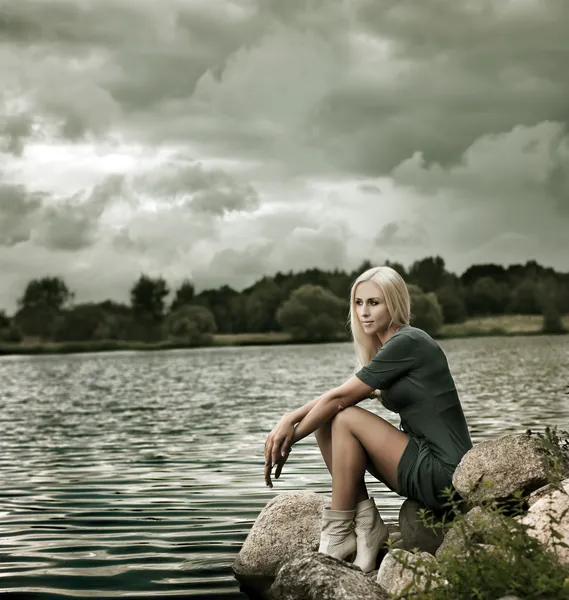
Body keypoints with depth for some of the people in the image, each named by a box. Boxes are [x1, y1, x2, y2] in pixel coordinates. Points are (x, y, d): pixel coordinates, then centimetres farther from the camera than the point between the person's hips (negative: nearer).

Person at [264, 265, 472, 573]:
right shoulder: (387, 349, 12)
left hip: (443, 475, -9)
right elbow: (339, 395, 9)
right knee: (324, 421, 2)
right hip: (426, 466, 9)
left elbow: (340, 397, -14)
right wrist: (289, 420, -8)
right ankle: (366, 523, 2)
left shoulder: (407, 343, -16)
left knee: (346, 419, -16)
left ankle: (338, 534, -6)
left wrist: (288, 442, -6)